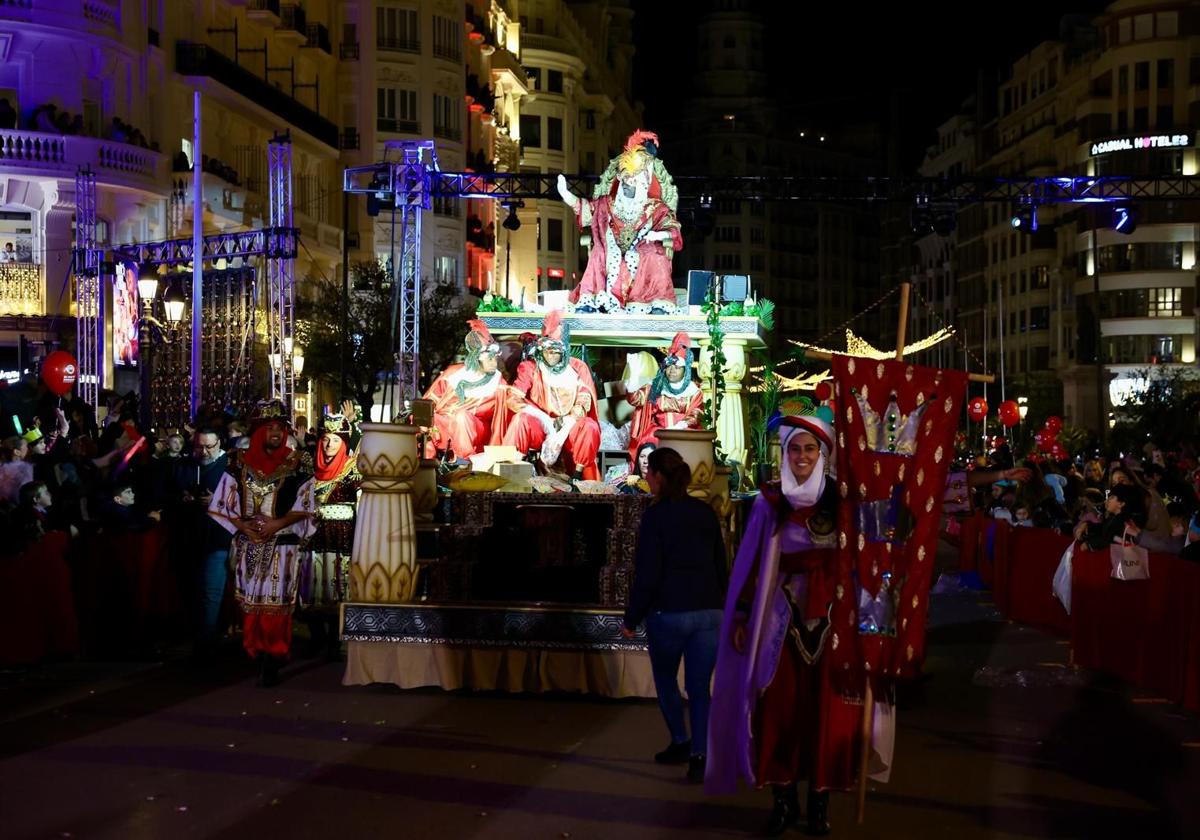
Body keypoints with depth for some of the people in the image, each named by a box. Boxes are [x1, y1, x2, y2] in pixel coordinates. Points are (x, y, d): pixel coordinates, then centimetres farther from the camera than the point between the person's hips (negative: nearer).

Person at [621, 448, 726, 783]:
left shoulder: (656, 516, -10)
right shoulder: (706, 513, 5)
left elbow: (647, 575, -11)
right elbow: (720, 564, 12)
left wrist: (631, 618, -2)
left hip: (668, 613, -4)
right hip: (709, 612, 4)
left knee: (665, 679, 19)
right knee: (700, 687, 5)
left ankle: (680, 742, 21)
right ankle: (699, 754, -4)